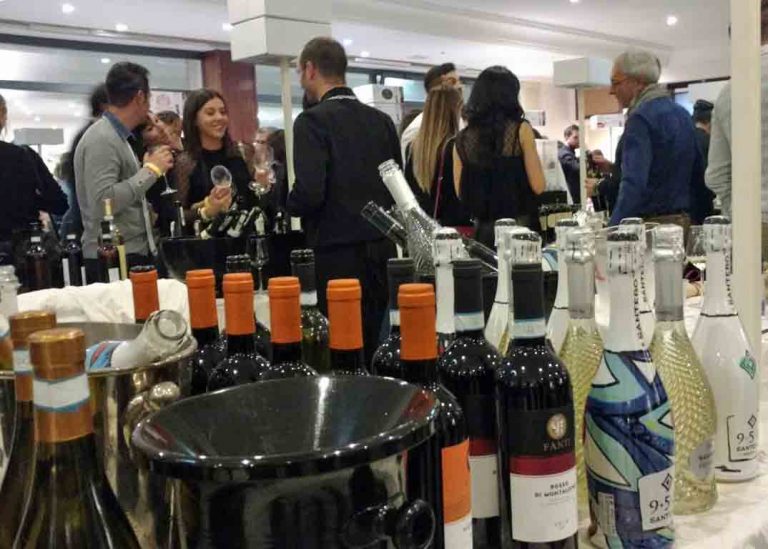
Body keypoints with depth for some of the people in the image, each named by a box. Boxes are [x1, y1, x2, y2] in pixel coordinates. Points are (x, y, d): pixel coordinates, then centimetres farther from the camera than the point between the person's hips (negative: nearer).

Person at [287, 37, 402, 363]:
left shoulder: (312, 121, -9)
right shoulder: (381, 120, 9)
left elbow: (309, 193, -19)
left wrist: (284, 203, 2)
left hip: (339, 255, -6)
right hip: (382, 250, 6)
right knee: (375, 346, 13)